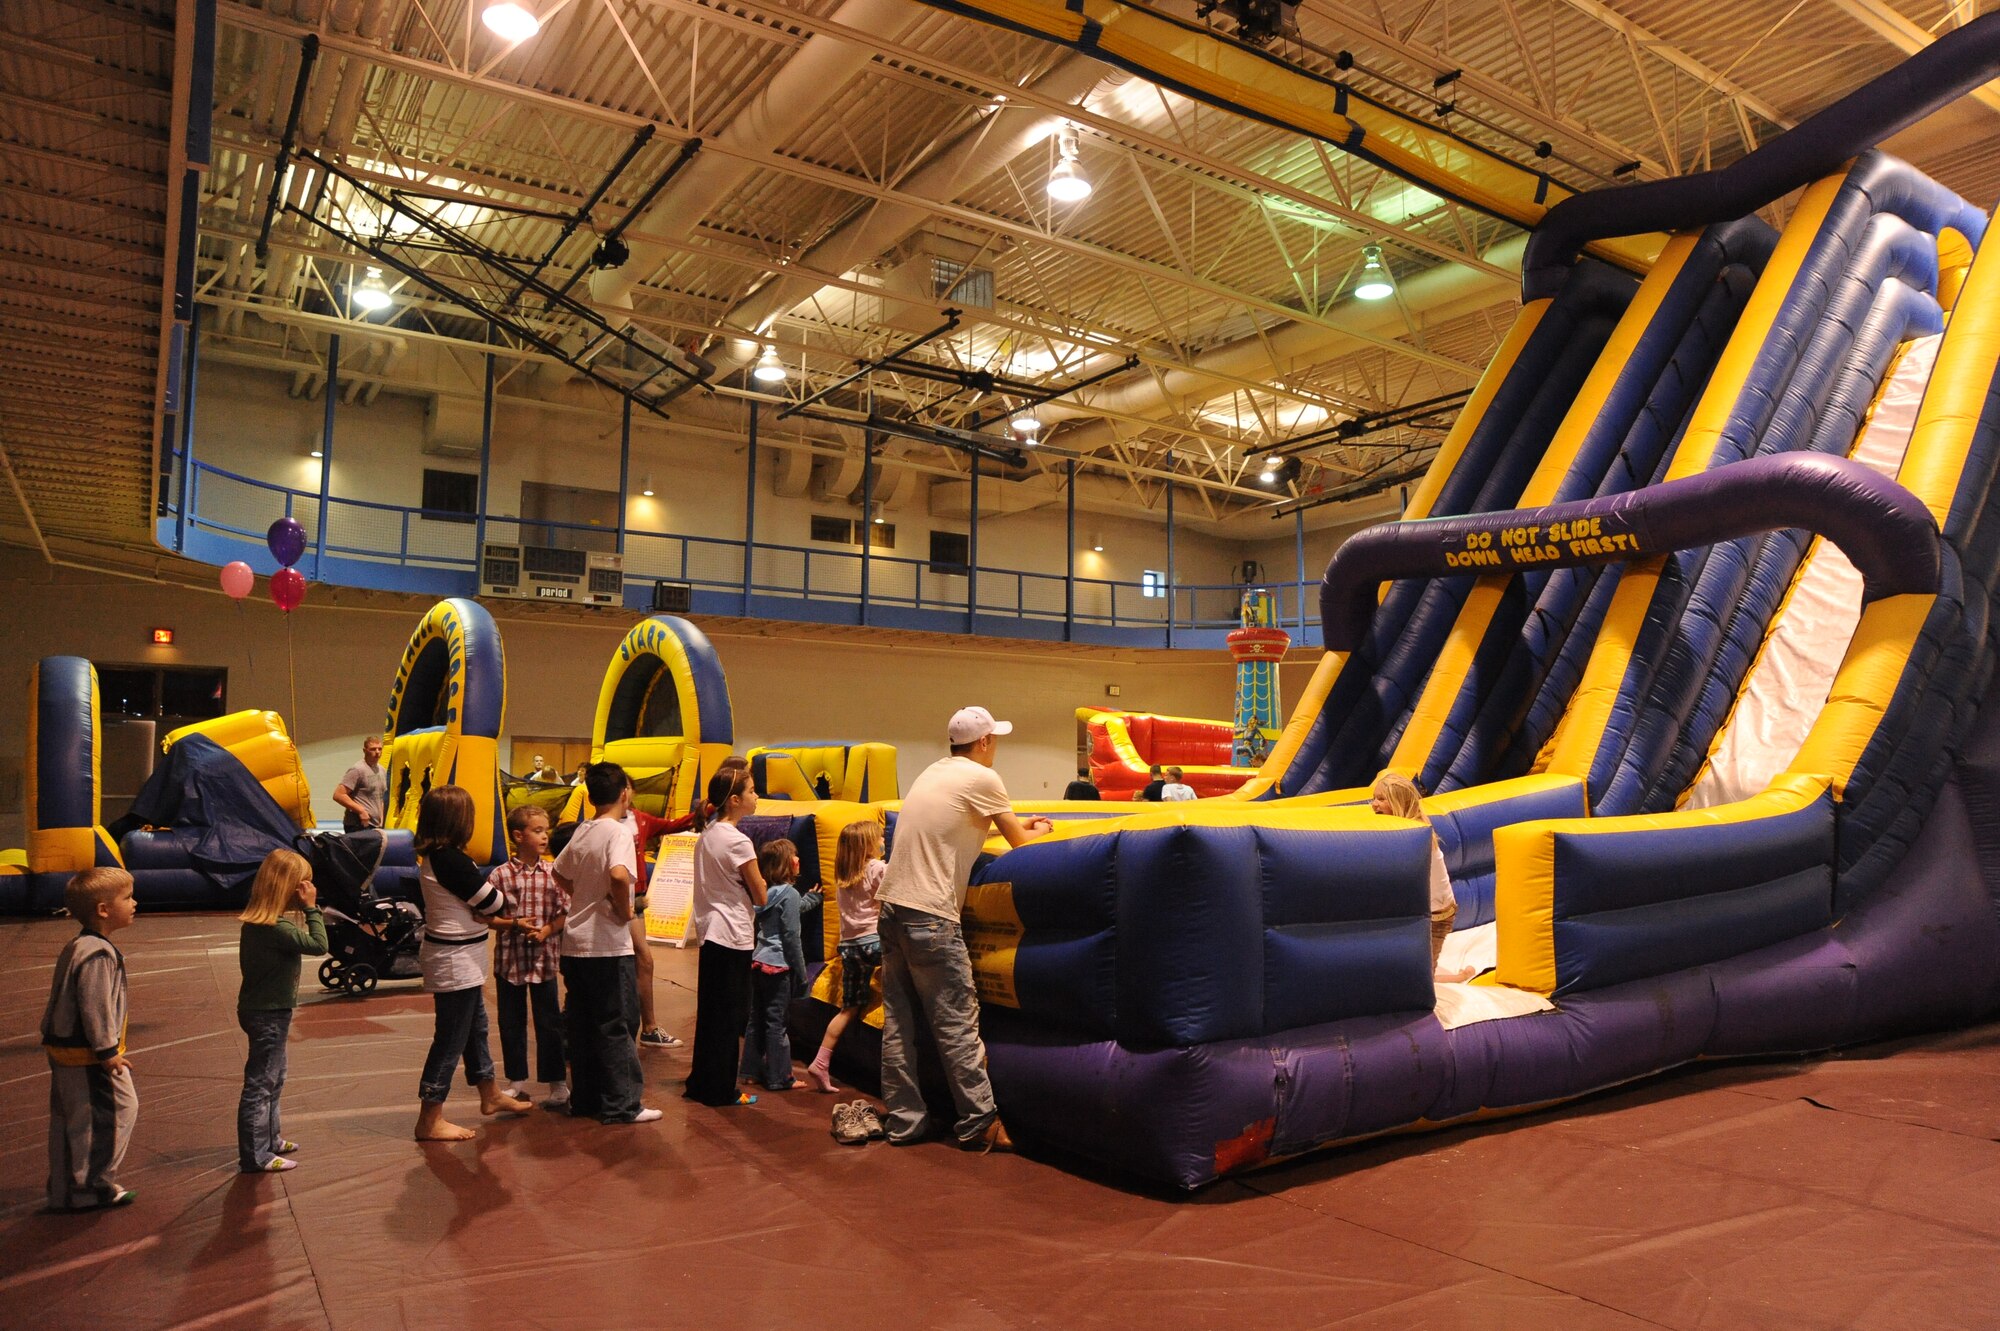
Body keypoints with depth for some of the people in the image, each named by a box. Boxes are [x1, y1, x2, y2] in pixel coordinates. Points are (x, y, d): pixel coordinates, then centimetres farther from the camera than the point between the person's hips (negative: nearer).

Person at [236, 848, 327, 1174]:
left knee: (273, 1080, 23)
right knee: (260, 1084, 0)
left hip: (264, 1010, 10)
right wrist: (311, 908, -23)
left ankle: (269, 1139, 37)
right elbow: (319, 945, -27)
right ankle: (256, 1156, 10)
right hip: (268, 1014, -10)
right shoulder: (276, 928, -27)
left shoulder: (256, 921, 4)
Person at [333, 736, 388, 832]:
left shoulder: (382, 771, 15)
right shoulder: (357, 770, -9)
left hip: (375, 825, 8)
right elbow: (338, 795, -16)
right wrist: (361, 811, -18)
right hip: (358, 825, -8)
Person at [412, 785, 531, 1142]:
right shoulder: (450, 859, -24)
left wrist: (491, 917, -6)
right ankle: (430, 1120, 9)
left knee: (475, 1027, 22)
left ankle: (490, 1095, 38)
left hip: (459, 958, 11)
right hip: (455, 961, -11)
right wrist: (503, 898, 3)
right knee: (451, 1039, 0)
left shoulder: (432, 856, 6)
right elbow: (490, 900, -17)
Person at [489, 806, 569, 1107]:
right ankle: (517, 1082, 25)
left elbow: (565, 911, 0)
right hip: (509, 958, 0)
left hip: (544, 958, 0)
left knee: (549, 1023, 4)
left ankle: (557, 1083, 14)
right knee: (511, 1023, 11)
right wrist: (514, 924, -16)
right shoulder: (501, 875, -5)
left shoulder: (553, 873, -2)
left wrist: (547, 929, -16)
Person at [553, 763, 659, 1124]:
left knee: (582, 1026, 14)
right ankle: (621, 1105, 7)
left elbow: (560, 876, 23)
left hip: (575, 943, 8)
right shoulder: (617, 832, -15)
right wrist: (623, 909, -18)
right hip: (608, 945, -8)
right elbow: (619, 876, -33)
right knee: (616, 1026, 1)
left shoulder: (581, 832, 10)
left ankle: (584, 1099, 23)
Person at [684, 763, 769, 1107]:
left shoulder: (706, 836, 8)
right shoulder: (738, 841, -17)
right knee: (729, 1017, 2)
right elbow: (760, 896, -11)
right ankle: (721, 1091, 11)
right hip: (733, 936, -8)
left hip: (710, 932, 8)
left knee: (709, 1012, 17)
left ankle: (700, 1083, 26)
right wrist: (757, 874, 5)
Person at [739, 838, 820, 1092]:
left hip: (758, 961, 8)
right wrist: (801, 972, -9)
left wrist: (812, 897, 39)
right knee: (776, 1022, -1)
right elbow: (791, 937, -15)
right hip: (778, 965, -8)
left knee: (756, 1019, 14)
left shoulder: (766, 892, 9)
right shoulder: (789, 894, -14)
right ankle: (779, 1077, 5)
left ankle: (752, 1071, 22)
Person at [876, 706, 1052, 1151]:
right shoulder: (982, 778, -6)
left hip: (892, 904, 8)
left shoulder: (933, 772, 17)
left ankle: (904, 1121, 18)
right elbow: (1018, 842, 3)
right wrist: (1037, 831, 25)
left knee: (898, 1021, 10)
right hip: (930, 917, -8)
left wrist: (1018, 825, 34)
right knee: (958, 1023, 0)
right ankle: (979, 1122, 7)